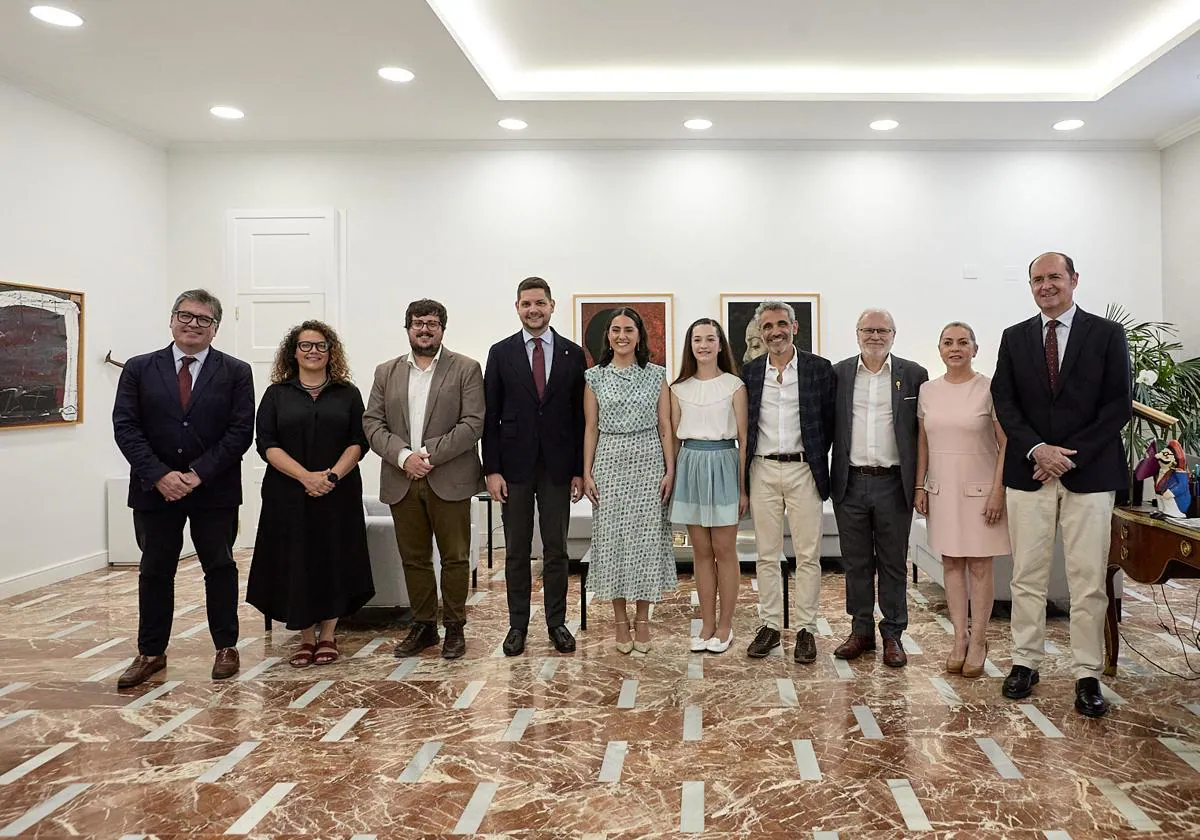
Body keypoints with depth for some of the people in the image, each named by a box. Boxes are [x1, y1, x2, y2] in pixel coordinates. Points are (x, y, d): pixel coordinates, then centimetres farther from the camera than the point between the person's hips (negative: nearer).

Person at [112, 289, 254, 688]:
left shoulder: (236, 372, 0)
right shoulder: (139, 369, 3)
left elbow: (241, 431, -7)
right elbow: (125, 427, -3)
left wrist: (199, 474, -14)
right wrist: (159, 475, -14)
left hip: (214, 490, -1)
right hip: (155, 488, 1)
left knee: (220, 568, 8)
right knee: (155, 571, 10)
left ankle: (226, 647, 21)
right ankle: (151, 653, 23)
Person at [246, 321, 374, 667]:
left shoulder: (348, 394, 7)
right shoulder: (277, 394, 7)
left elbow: (358, 442, 1)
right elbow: (267, 444, -2)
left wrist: (333, 475, -15)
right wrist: (306, 476, -15)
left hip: (338, 495, 0)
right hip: (289, 496, 0)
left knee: (334, 561, 3)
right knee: (296, 563, 2)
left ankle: (328, 634, 15)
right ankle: (306, 637, 14)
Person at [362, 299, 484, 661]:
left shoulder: (466, 369, 1)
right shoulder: (386, 372, 11)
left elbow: (473, 423, -8)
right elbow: (372, 423, 4)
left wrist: (429, 453, -15)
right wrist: (403, 455, -12)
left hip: (449, 480, -3)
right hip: (402, 481, 3)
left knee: (455, 558, 4)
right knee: (413, 559, 11)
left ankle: (454, 627, 18)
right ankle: (423, 625, 24)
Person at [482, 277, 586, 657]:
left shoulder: (573, 353, 4)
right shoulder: (501, 353, 2)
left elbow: (580, 416, 4)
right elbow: (490, 417, 1)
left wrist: (579, 470, 0)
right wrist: (492, 469, -6)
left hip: (558, 466, 0)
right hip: (514, 465, 0)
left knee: (556, 550, 7)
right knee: (516, 551, 8)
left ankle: (557, 623, 19)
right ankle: (518, 625, 19)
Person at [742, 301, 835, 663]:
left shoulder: (819, 369, 0)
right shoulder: (750, 372, 6)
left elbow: (830, 421, 4)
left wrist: (817, 460, 2)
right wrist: (747, 465, 4)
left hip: (803, 470, -2)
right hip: (763, 470, 2)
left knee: (808, 555, 2)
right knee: (767, 555, 8)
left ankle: (806, 629, 12)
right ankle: (770, 624, 18)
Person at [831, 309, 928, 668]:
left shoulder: (914, 375, 2)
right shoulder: (838, 373, 5)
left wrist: (921, 483, -2)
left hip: (893, 484, -1)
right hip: (850, 483, 1)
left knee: (893, 563, 8)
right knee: (856, 563, 11)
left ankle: (893, 635, 19)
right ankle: (861, 631, 23)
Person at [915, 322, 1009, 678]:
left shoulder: (989, 389, -6)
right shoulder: (928, 390, 6)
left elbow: (1006, 444, -7)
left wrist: (998, 490, -13)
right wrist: (920, 486, 7)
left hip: (979, 489, -4)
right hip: (941, 489, 4)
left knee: (979, 566, 2)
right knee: (951, 563, 7)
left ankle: (978, 642, 12)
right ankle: (959, 639, 15)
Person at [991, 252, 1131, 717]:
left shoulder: (1107, 333, 4)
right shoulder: (1015, 337, 10)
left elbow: (1119, 405, -2)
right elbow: (1004, 402, 4)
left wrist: (1070, 455, -11)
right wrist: (1038, 449, -11)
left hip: (1089, 471, -2)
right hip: (1029, 471, 2)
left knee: (1088, 581, 1)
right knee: (1027, 576, 7)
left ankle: (1088, 676, 10)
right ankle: (1025, 662, 18)